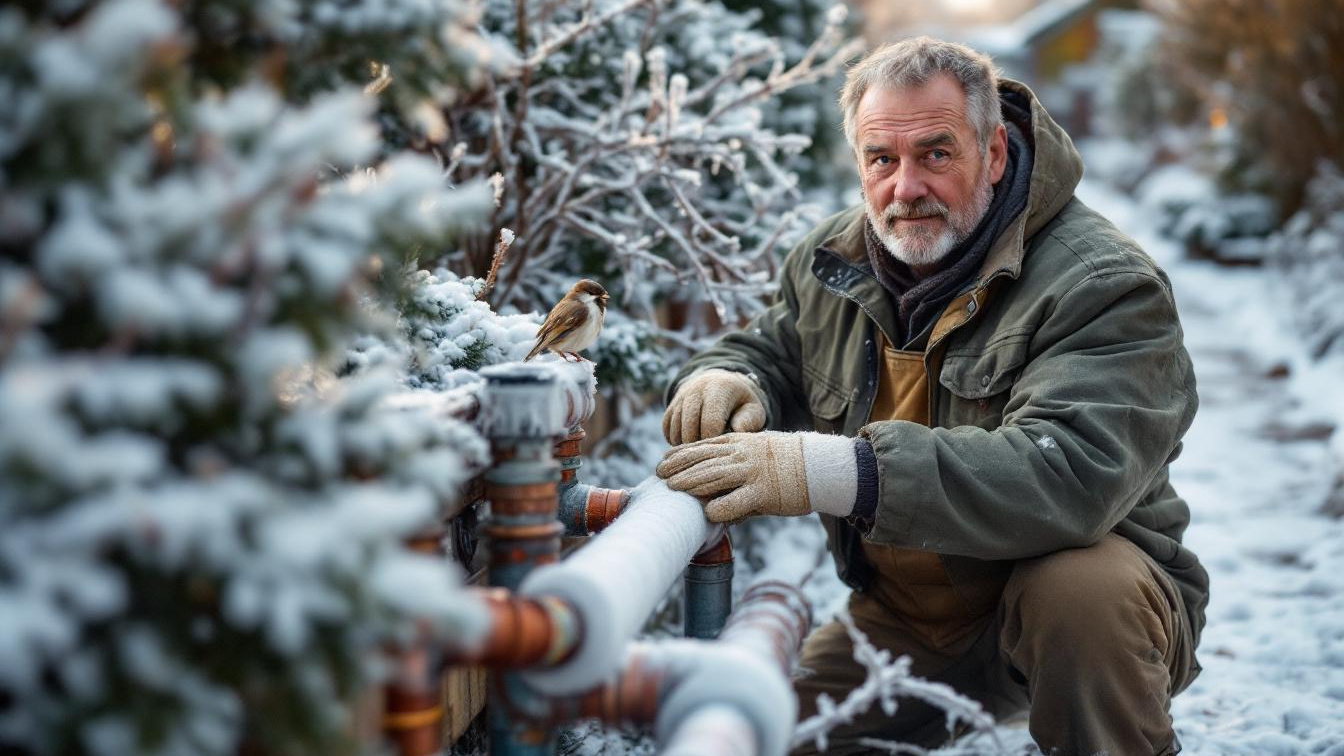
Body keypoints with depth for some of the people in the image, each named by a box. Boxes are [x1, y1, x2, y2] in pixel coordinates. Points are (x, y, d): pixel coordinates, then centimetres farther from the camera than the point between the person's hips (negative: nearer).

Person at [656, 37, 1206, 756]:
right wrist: (723, 381, -16)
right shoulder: (832, 264, 0)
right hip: (900, 616, 6)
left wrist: (836, 471, -47)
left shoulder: (1103, 285, -22)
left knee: (1079, 589, -38)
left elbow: (1070, 473, -38)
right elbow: (766, 352, 13)